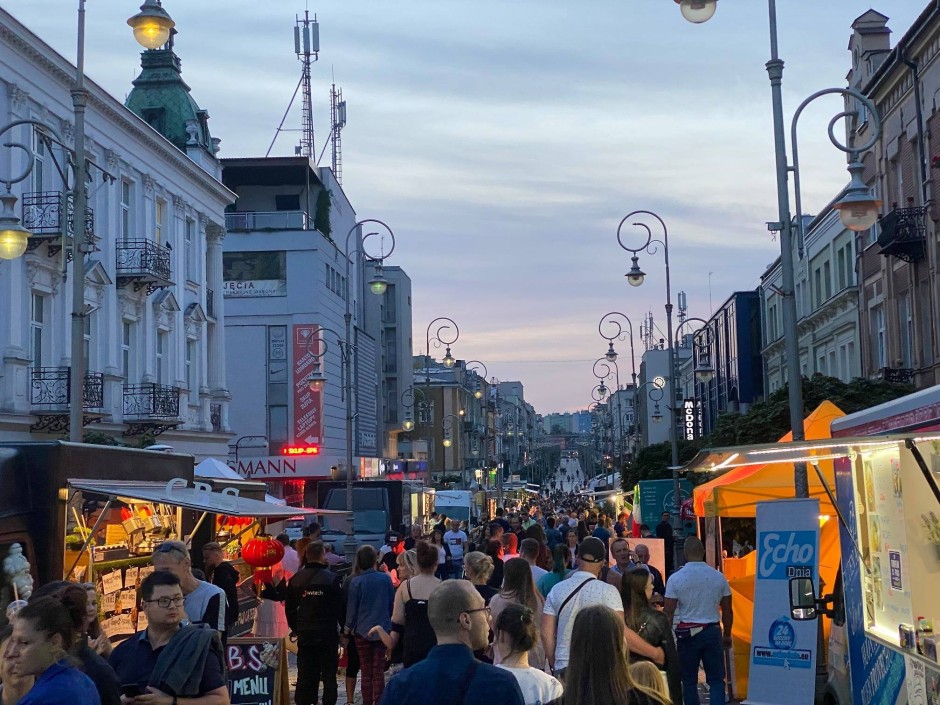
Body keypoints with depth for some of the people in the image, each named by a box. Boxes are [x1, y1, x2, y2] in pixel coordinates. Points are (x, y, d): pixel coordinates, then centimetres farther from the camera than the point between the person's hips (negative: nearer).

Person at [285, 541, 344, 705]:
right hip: (328, 634, -3)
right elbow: (340, 607, -8)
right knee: (329, 673, 4)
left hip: (304, 634, 4)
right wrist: (343, 628, 5)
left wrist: (295, 628, 18)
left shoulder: (295, 579, 3)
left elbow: (289, 608, 8)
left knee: (305, 674, 9)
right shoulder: (332, 578, -10)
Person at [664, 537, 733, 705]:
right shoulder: (718, 577, 0)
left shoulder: (675, 578, -7)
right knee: (716, 679, 6)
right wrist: (727, 635, 20)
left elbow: (669, 612, -7)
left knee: (689, 680, 10)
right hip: (712, 632, 1)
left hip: (686, 634, -1)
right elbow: (727, 610, 8)